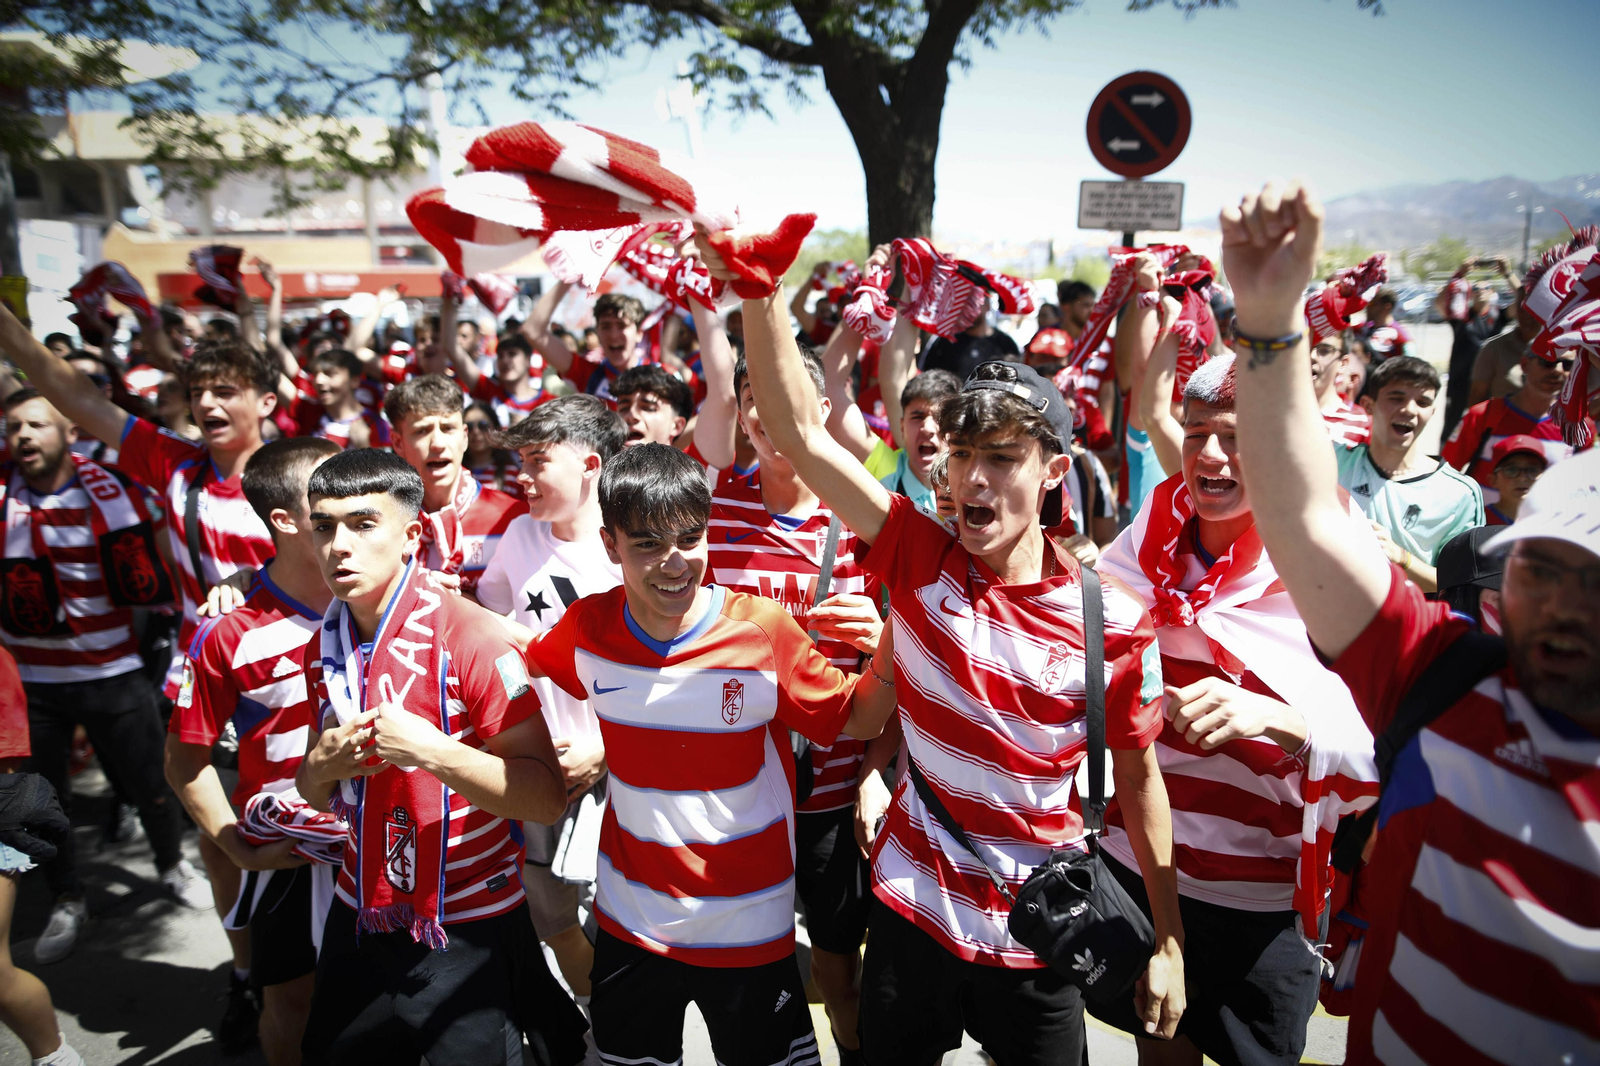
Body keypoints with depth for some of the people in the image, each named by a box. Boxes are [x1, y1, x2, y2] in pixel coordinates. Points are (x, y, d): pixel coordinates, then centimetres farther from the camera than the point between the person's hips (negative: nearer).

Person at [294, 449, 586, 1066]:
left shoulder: (469, 636, -20)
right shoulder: (323, 649, 1)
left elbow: (547, 799, -21)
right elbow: (317, 796, 12)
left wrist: (431, 750, -30)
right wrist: (322, 765, -10)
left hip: (467, 933, -6)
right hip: (360, 919, 7)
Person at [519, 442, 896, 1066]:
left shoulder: (763, 629, -19)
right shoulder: (589, 628, -11)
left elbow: (856, 721, -11)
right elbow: (527, 656, 11)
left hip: (747, 925, -2)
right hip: (629, 919, 3)